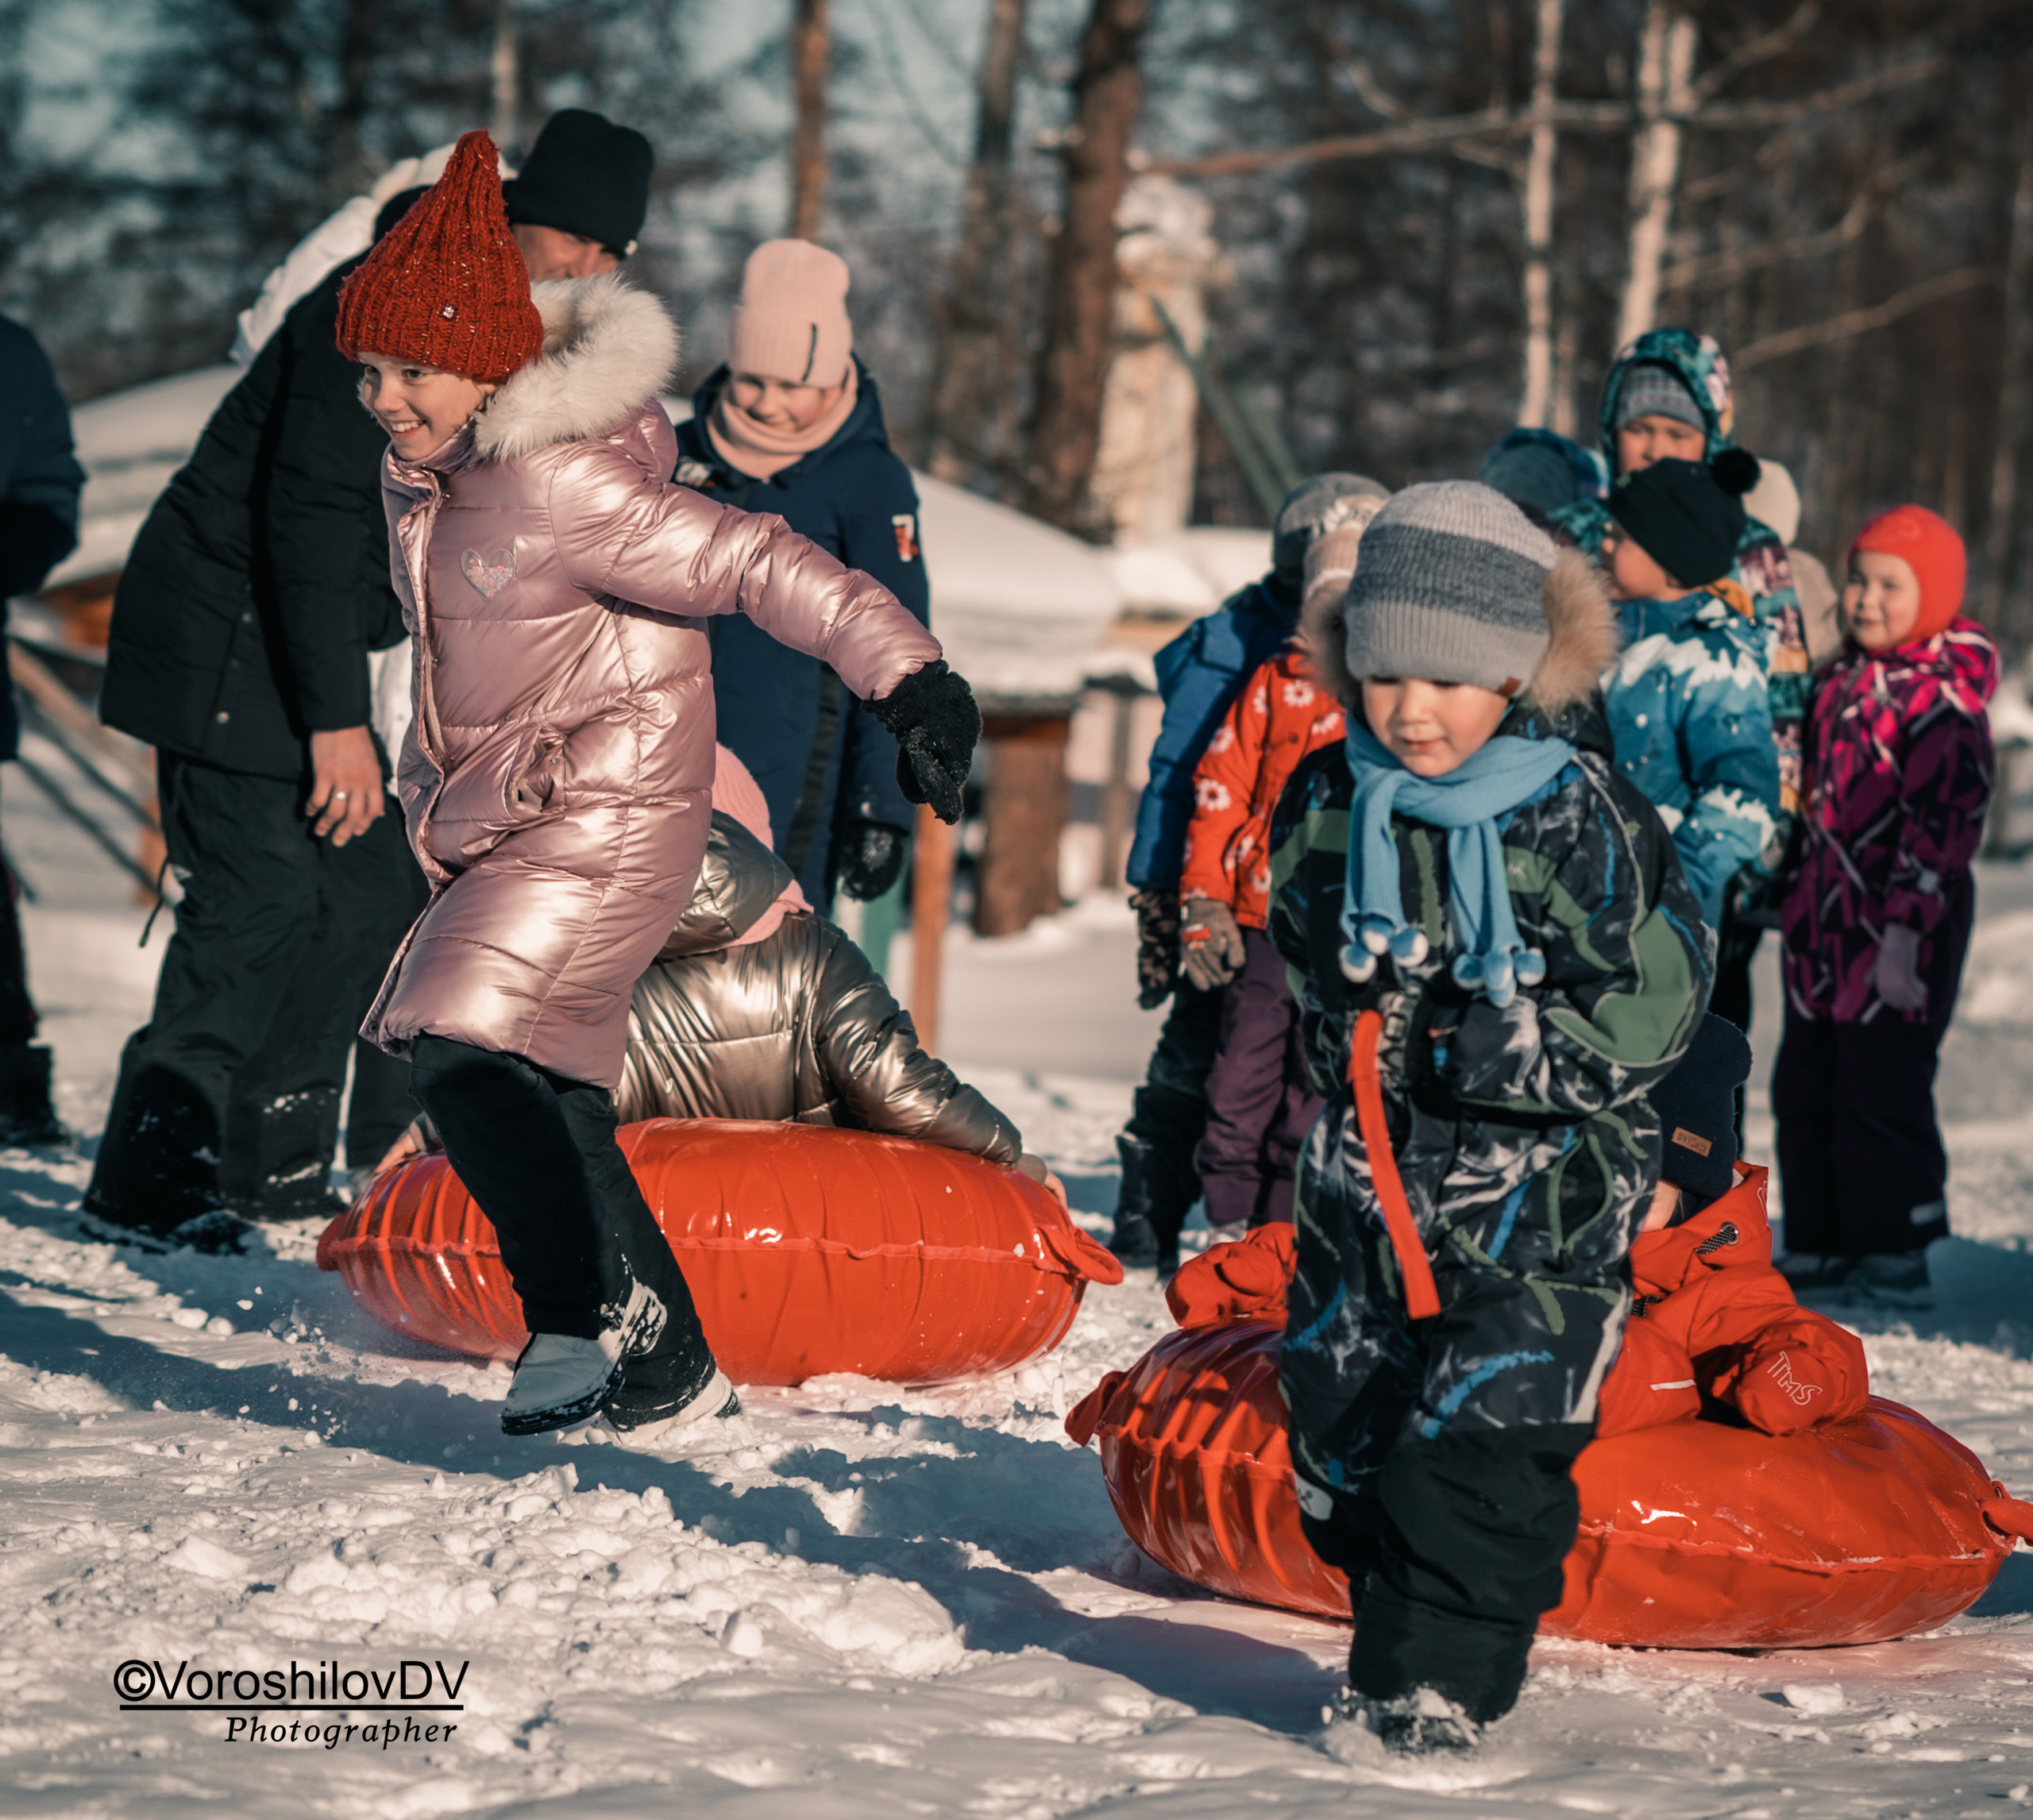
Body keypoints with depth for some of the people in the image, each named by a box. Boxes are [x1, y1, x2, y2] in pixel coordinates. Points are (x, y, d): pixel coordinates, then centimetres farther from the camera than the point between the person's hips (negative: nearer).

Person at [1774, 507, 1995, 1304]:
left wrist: (1905, 930, -23)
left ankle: (1896, 1250, 10)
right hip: (1822, 924, 9)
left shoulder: (1943, 699, -15)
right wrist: (1793, 897, 22)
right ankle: (1820, 1244, 24)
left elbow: (1943, 823, -19)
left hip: (1896, 932, -9)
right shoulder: (1842, 679, 12)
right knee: (1805, 1087, 13)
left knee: (1882, 1089, -3)